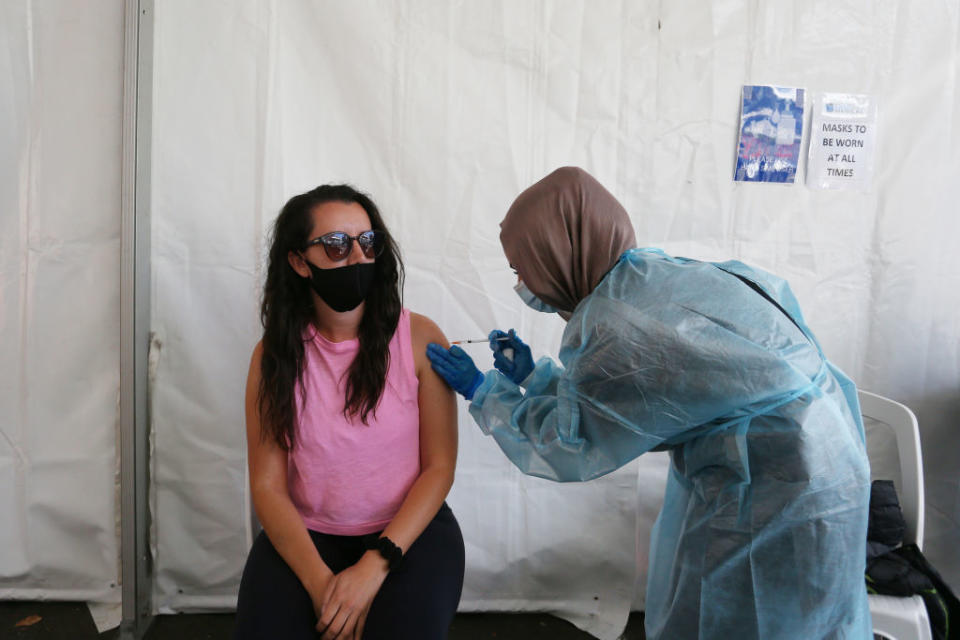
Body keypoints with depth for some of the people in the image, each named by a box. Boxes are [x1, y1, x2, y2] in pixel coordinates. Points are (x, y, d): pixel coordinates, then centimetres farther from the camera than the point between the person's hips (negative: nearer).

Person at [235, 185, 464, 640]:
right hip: (305, 534, 2)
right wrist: (321, 583, -20)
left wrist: (374, 568, -19)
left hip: (409, 527, -1)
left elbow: (439, 467, -8)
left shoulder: (420, 338, -8)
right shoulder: (275, 353, -3)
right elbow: (267, 485, -6)